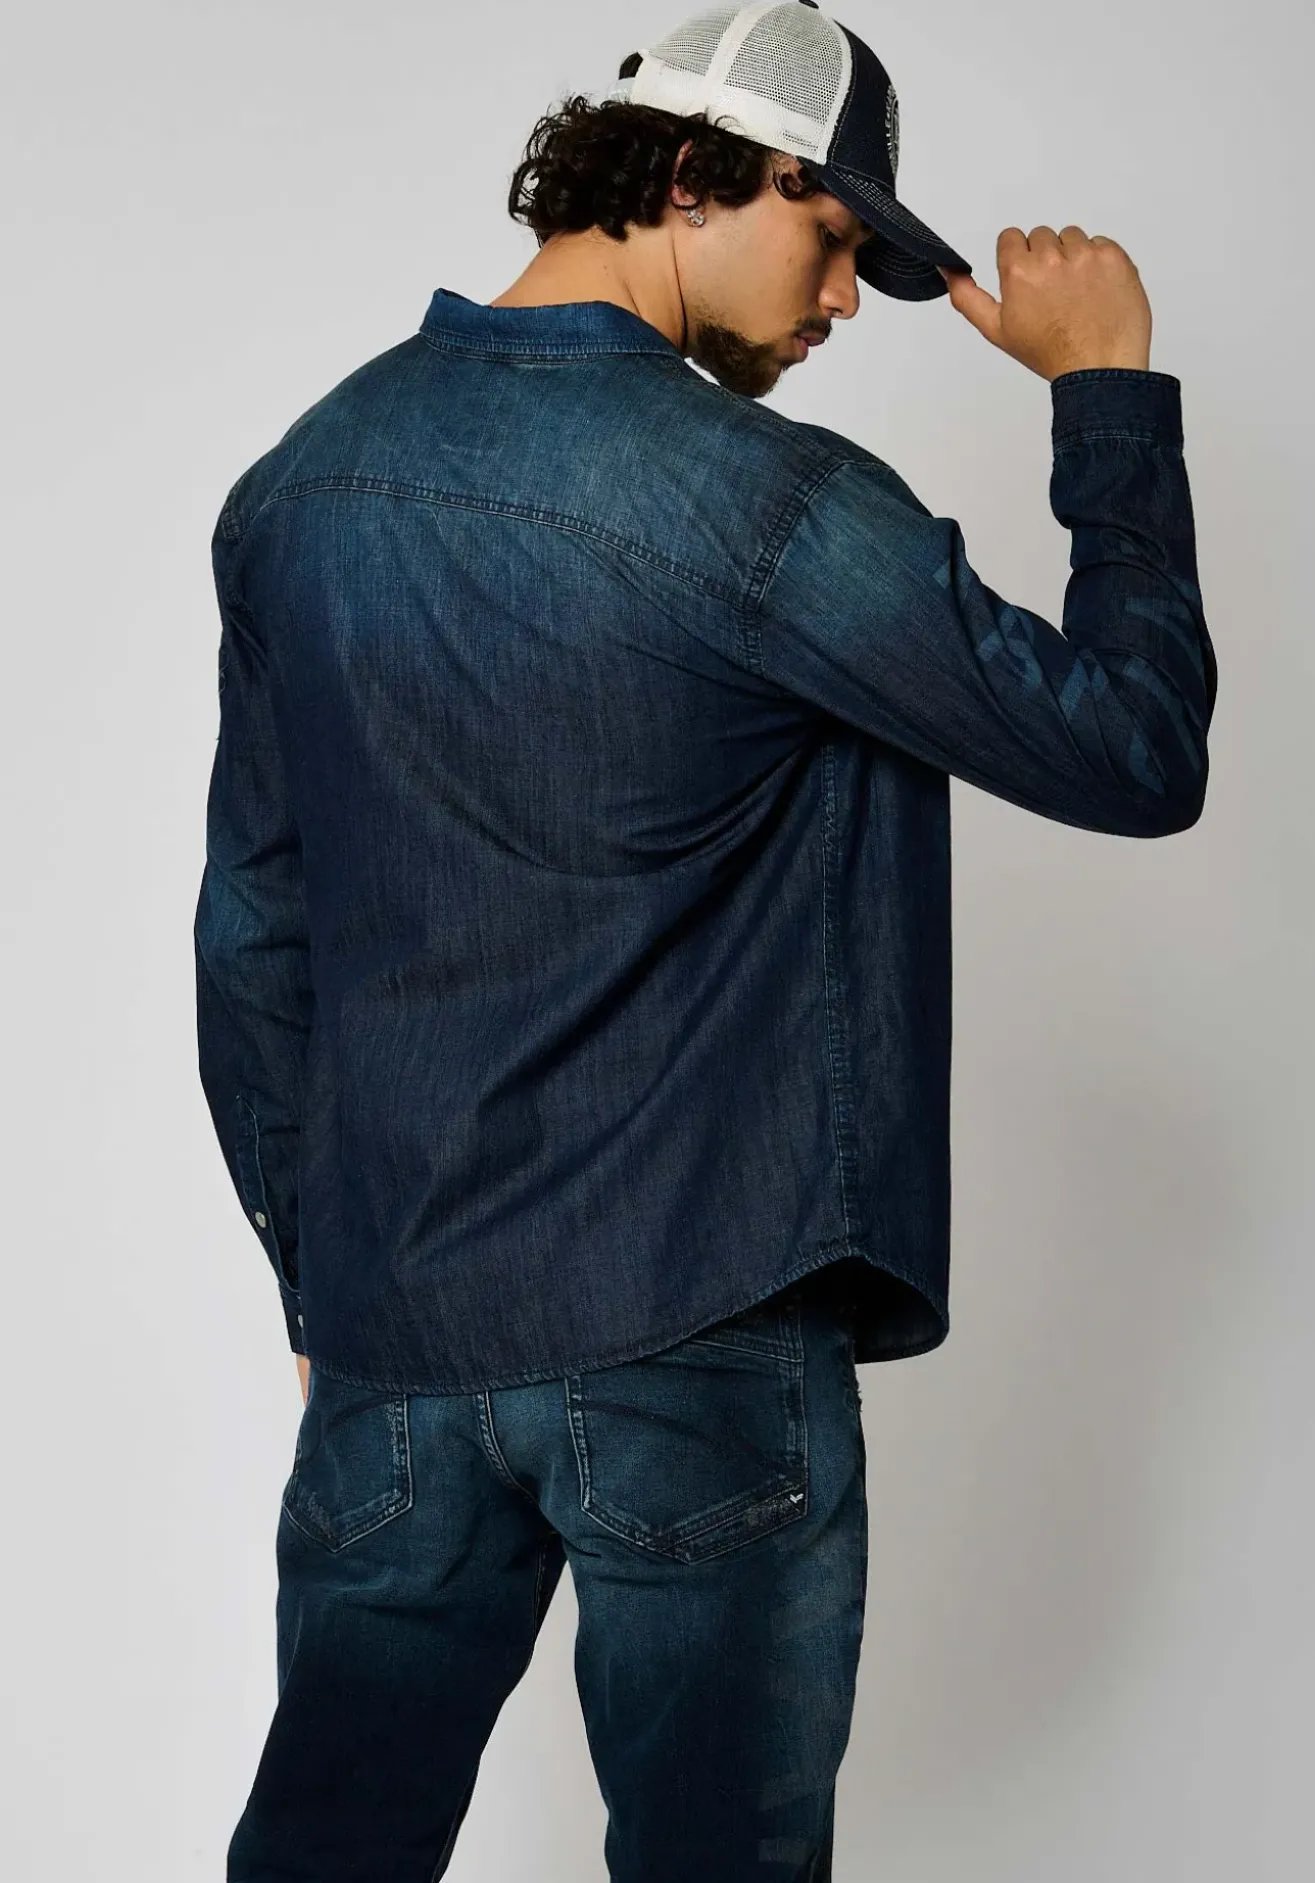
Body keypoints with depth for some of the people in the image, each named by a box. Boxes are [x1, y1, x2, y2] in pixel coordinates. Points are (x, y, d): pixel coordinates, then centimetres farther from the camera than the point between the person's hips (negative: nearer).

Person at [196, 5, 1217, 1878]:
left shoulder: (301, 477, 6)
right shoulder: (764, 501, -15)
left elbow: (251, 934, 11)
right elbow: (1133, 749, -8)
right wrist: (1112, 391, 2)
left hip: (394, 1317, 6)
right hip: (695, 1330, -6)